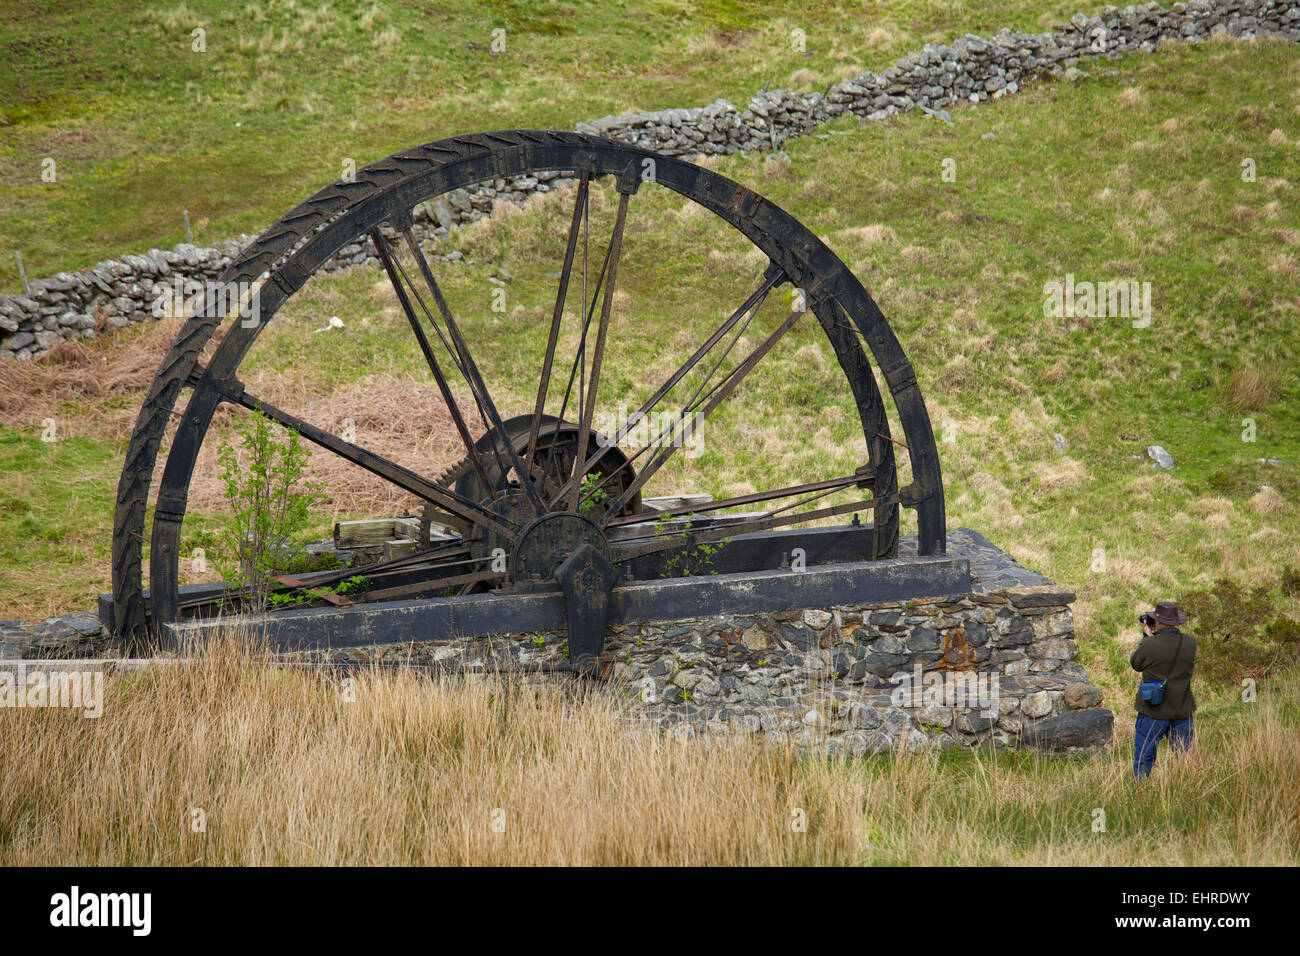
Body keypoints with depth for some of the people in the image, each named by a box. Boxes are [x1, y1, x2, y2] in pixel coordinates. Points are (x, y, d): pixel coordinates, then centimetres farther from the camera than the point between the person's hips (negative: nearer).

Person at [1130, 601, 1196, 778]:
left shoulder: (1150, 645, -18)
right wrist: (1154, 637, 11)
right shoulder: (1190, 643, -7)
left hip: (1153, 712, -3)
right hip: (1182, 711, 3)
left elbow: (1135, 664, 0)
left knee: (1143, 760, 8)